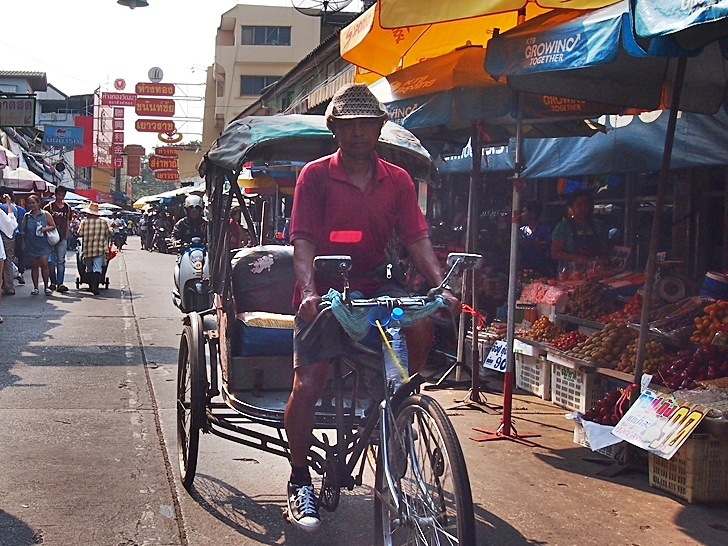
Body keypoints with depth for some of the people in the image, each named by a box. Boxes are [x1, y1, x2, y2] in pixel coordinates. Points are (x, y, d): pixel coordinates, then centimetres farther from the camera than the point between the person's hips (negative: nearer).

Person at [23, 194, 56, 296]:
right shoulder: (26, 216, 8)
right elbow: (24, 230, 15)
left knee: (44, 264, -9)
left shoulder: (45, 214, 1)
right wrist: (23, 241, 9)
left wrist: (45, 229, -16)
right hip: (31, 245, 3)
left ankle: (46, 286, 1)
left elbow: (53, 226, 2)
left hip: (43, 244, -2)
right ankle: (35, 287, 11)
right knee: (34, 266, 4)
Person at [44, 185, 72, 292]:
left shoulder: (67, 208, 11)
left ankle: (60, 283, -8)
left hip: (63, 237, 2)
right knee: (52, 261, 4)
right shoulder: (49, 207, 0)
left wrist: (66, 235, 12)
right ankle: (53, 282, 13)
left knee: (61, 261, -4)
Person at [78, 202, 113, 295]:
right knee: (97, 268, -4)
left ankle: (91, 286, 16)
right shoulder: (103, 222, 0)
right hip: (99, 249, 0)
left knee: (89, 269, 14)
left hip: (87, 249, 1)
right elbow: (109, 233, 4)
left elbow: (80, 234, -4)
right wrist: (111, 228, 24)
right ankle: (95, 287, -18)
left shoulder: (84, 222, -2)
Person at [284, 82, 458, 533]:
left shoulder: (398, 181, 5)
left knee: (422, 322, -26)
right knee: (309, 384, -13)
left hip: (373, 287, 3)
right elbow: (303, 240, -12)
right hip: (324, 292, -3)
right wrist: (309, 291, -28)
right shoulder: (316, 175, -4)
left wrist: (442, 287, -18)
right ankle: (300, 482, 5)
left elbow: (417, 238, -2)